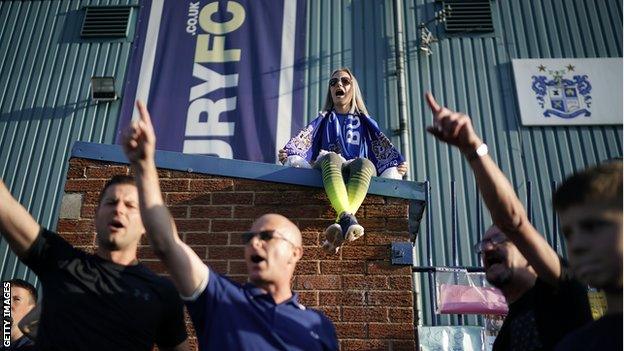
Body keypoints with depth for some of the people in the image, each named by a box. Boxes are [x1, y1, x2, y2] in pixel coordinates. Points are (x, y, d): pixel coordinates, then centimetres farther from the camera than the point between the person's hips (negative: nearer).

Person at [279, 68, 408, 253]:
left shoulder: (364, 121, 30)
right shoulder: (324, 119, 28)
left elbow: (383, 144, 16)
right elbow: (303, 138, 10)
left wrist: (398, 162, -3)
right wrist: (288, 153, -10)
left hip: (357, 168, 1)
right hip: (328, 167, 0)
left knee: (365, 163, -38)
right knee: (331, 158, -38)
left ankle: (340, 224, -59)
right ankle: (348, 218, -62)